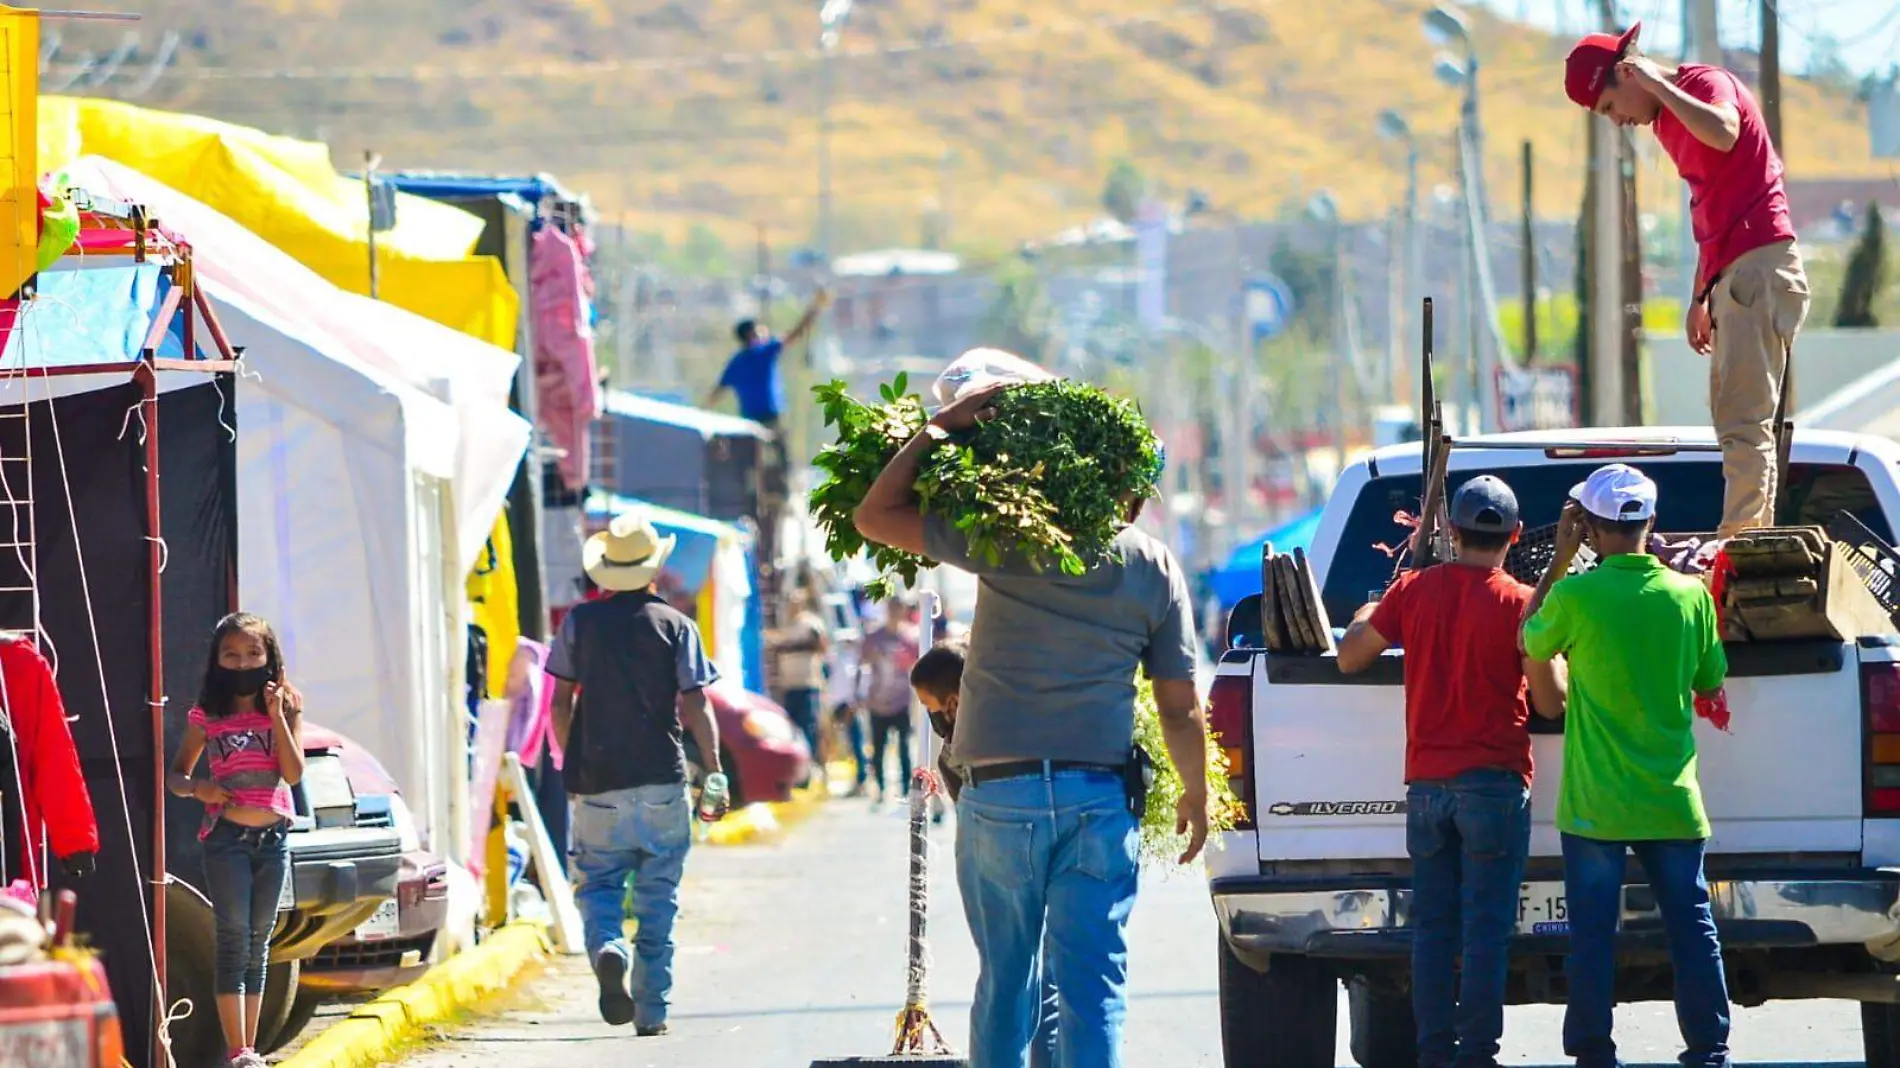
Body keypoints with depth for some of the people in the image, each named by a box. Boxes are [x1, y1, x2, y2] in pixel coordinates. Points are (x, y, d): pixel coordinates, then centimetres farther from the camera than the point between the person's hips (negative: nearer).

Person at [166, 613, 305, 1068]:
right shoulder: (206, 717, 2)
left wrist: (278, 716, -13)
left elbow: (293, 773, -6)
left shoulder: (285, 709, 4)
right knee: (234, 940, -9)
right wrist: (197, 788, -13)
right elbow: (176, 775, 8)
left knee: (258, 942, 8)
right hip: (226, 837, -2)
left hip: (272, 838, 2)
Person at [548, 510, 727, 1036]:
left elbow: (561, 703, 3)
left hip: (597, 783, 0)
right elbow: (695, 707, -5)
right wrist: (714, 771, 0)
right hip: (662, 784, 0)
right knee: (658, 900, 8)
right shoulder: (675, 626, 1)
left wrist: (571, 760, 16)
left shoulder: (580, 622, 3)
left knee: (597, 883, 8)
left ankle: (608, 951, -23)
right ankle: (651, 1013, 6)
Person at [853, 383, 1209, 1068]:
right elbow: (1181, 707, 6)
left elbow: (875, 517, 1)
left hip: (999, 793, -1)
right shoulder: (1155, 569, 4)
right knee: (1093, 981, -1)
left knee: (1003, 978, 9)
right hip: (1100, 797, 1)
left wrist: (936, 430, 3)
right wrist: (1196, 794, 19)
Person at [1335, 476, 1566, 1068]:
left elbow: (1349, 657, 11)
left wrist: (1367, 615, 31)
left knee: (1432, 925, 8)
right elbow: (1551, 701, -5)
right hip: (1494, 784, -3)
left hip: (1426, 780, 3)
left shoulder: (1412, 591, 2)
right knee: (1486, 928, -2)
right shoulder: (1519, 602, -8)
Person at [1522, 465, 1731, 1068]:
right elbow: (1709, 683, 10)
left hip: (1596, 806, -2)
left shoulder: (1576, 595, -11)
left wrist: (1560, 559, 12)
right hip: (1673, 802, 2)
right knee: (1691, 928, 7)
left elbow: (1531, 642, 10)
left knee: (1592, 934, 4)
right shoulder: (1690, 595, -2)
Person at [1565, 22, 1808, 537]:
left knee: (1744, 420, -16)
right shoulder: (1666, 122, 21)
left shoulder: (1707, 83, -6)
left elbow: (1723, 133, -31)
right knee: (1733, 418, 13)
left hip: (1761, 266, -11)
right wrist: (1700, 297, 23)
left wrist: (1656, 83, -19)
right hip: (1728, 274, 11)